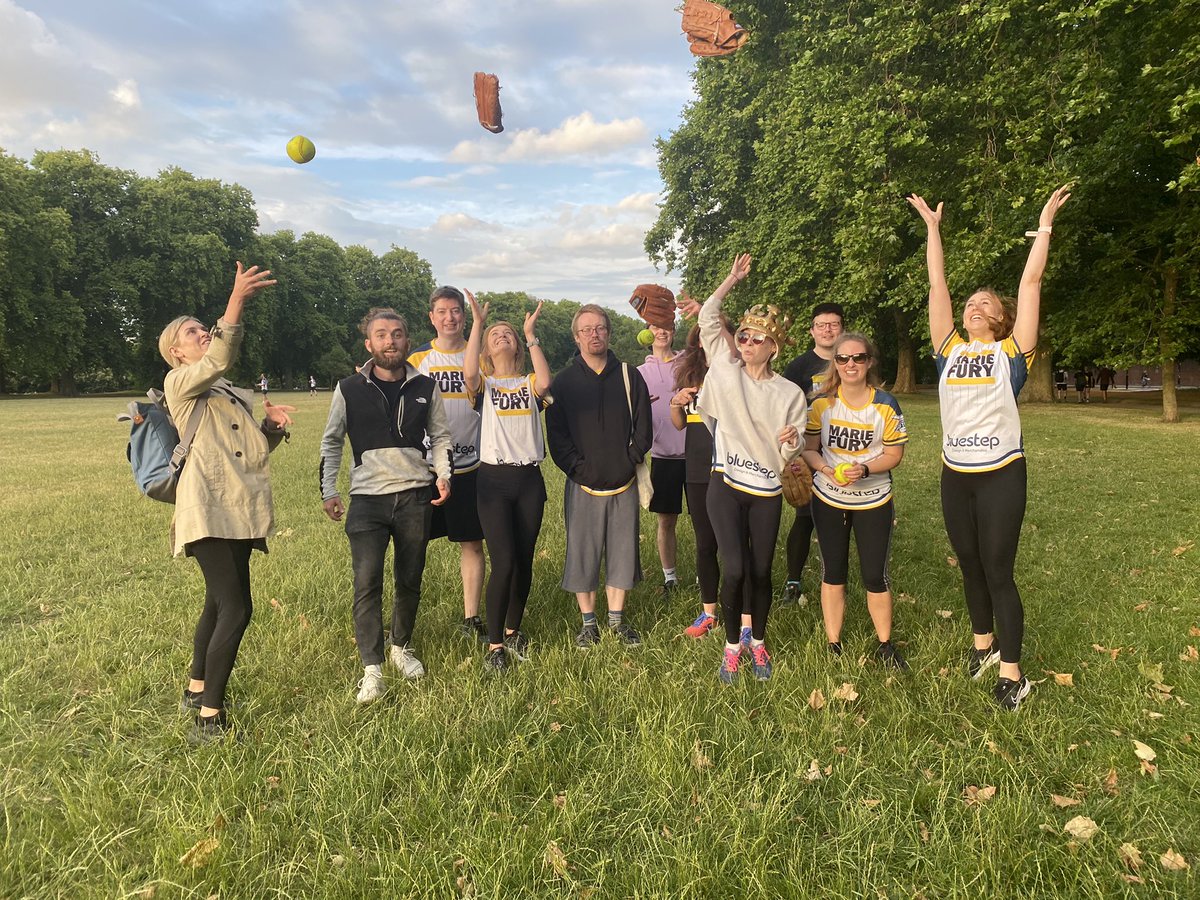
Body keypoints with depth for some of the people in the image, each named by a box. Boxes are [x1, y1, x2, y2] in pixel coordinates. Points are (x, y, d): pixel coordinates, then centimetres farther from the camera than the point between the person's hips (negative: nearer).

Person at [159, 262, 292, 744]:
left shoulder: (236, 394, 23)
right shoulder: (179, 383, 0)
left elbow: (259, 447, 23)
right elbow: (219, 359, -22)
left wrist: (273, 425, 2)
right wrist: (237, 299, -32)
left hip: (240, 510, 8)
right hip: (208, 509, -8)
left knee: (220, 604, 18)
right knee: (236, 609, -14)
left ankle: (196, 691, 36)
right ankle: (209, 719, -6)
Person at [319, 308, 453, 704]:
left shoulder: (425, 387, 5)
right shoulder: (349, 389, 1)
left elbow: (440, 436, 14)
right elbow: (331, 441, 9)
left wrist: (443, 474, -1)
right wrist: (328, 490, 3)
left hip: (415, 496, 2)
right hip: (367, 497, -2)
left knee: (410, 580, 11)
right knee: (367, 582, -10)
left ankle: (402, 648, 32)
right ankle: (372, 670, -3)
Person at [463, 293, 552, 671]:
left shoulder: (529, 382, 10)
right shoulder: (483, 384, 6)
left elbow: (545, 382, -15)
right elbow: (469, 372, -19)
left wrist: (531, 334, -10)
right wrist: (477, 324, -14)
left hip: (529, 480, 3)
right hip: (494, 480, -2)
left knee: (524, 562, 9)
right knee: (503, 562, -11)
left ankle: (513, 630, 28)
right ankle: (494, 644, 2)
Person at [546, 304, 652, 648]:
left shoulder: (629, 376, 4)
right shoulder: (565, 380, 0)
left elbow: (643, 428, 5)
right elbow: (556, 433, -3)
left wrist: (630, 462, -5)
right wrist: (578, 468, -11)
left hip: (623, 483, 2)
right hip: (583, 485, -1)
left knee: (622, 551, 9)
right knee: (582, 553, 4)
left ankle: (617, 619, 24)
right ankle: (588, 622, 20)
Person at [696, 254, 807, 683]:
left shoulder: (790, 393, -1)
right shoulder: (726, 370, 1)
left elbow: (791, 454, 2)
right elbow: (708, 318, 2)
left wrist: (789, 442, -20)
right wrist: (733, 278, 4)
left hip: (767, 492, 1)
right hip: (726, 486, -1)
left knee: (761, 572, 8)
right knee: (734, 570, -8)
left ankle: (758, 643, 31)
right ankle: (732, 645, 15)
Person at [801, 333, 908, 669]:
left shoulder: (885, 405, -9)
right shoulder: (822, 403, -6)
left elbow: (894, 454, -6)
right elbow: (809, 449, -2)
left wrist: (864, 469, -24)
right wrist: (828, 471, -22)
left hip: (873, 502, -1)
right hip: (828, 500, 1)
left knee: (875, 575, 5)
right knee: (833, 573, 10)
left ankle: (885, 646, 25)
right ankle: (834, 646, 23)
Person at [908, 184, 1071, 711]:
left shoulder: (1011, 353, -1)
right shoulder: (950, 350, 7)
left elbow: (1030, 283, -3)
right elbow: (937, 285, 7)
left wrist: (1045, 225, 0)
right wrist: (933, 228, 9)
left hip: (1001, 474, -4)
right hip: (955, 475, 4)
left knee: (998, 572, 0)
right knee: (970, 566, 15)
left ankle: (1012, 674, 11)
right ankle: (984, 644, 35)